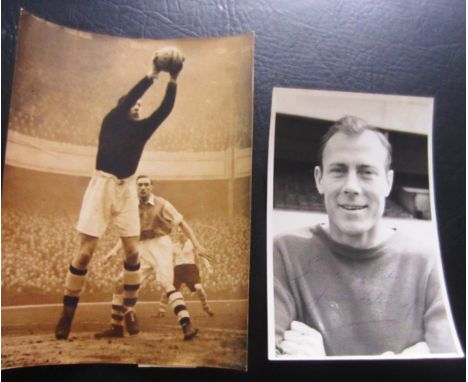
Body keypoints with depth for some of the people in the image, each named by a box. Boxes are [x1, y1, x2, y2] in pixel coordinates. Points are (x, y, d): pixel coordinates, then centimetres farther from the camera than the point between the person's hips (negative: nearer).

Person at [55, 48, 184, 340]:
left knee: (132, 250, -1)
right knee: (85, 252, -5)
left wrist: (173, 79, -8)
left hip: (127, 188, 4)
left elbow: (165, 109, 0)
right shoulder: (111, 121, 2)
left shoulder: (142, 128, 11)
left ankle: (129, 308, 12)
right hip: (103, 186, -4)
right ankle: (68, 311, 7)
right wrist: (153, 75, -15)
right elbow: (127, 98, -14)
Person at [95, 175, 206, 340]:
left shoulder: (161, 204, -5)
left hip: (160, 245, -6)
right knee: (121, 282, 1)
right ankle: (116, 328, 13)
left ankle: (187, 325, -28)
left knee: (166, 283, -24)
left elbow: (182, 223, -6)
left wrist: (196, 244, -14)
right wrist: (115, 249, 4)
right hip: (142, 249, 6)